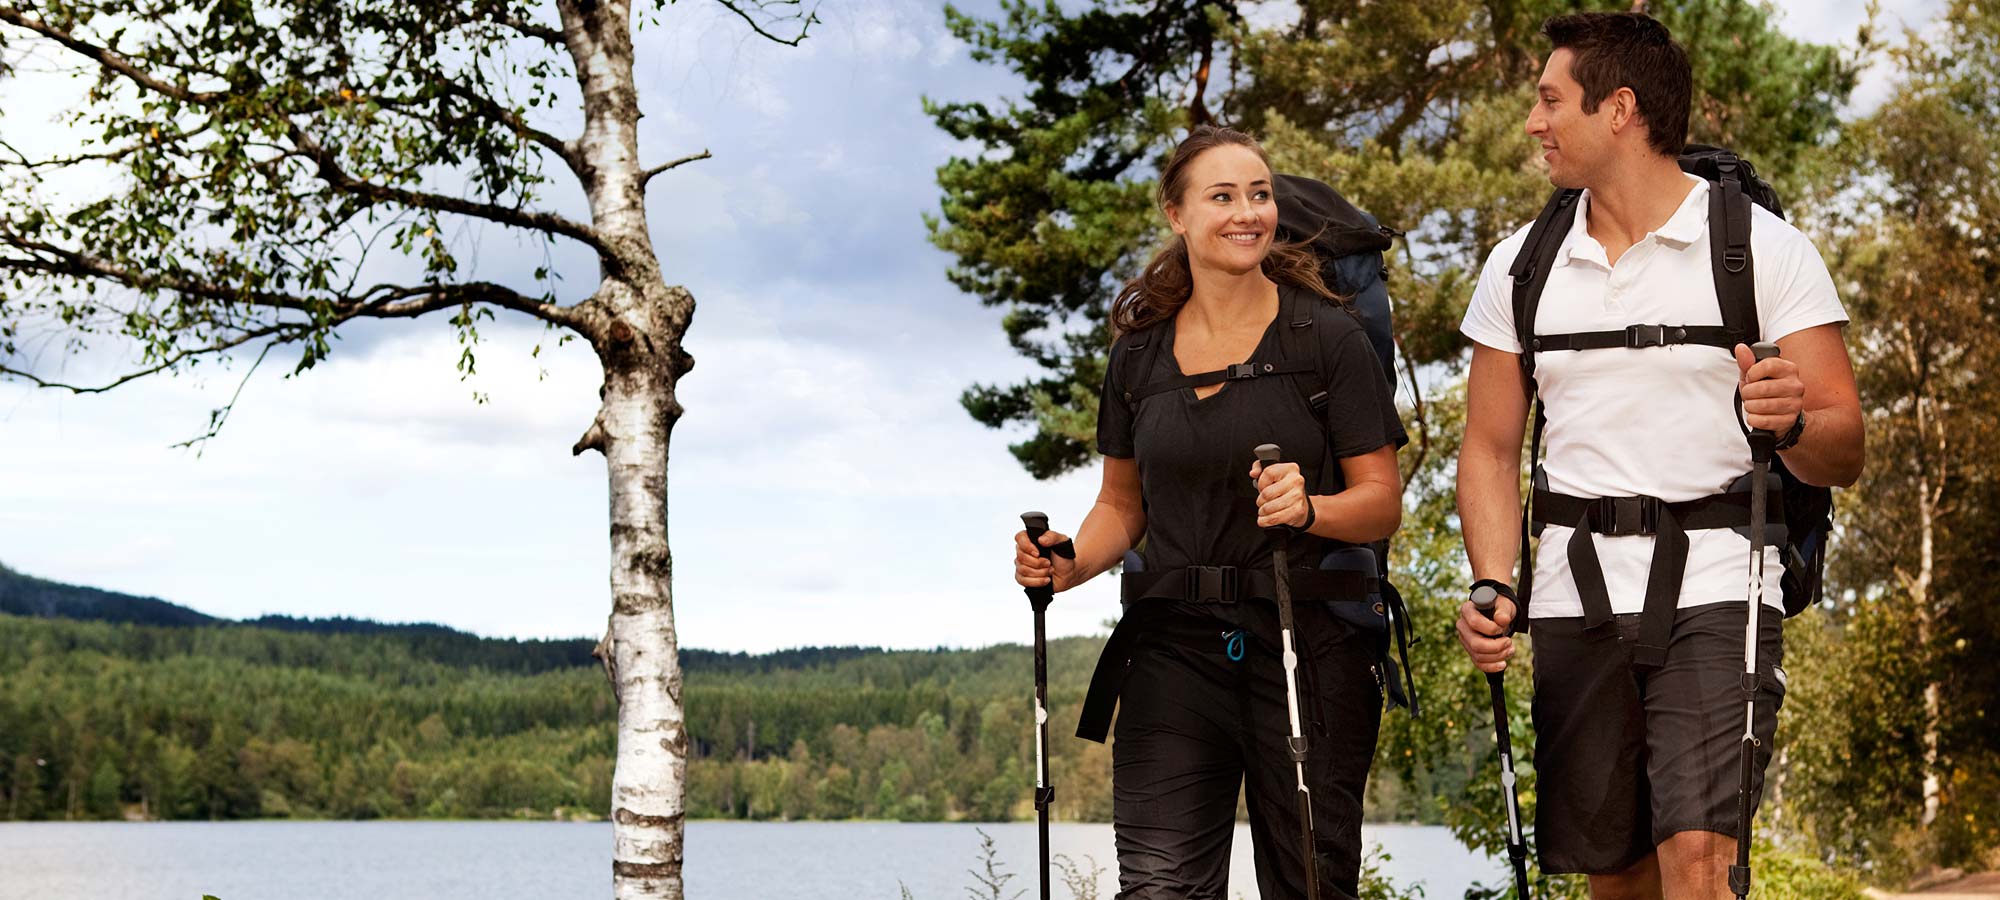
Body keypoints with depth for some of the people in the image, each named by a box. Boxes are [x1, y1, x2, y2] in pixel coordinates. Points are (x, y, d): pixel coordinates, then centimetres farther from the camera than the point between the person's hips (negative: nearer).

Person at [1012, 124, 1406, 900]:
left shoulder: (1327, 337, -1)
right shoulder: (1140, 350, 9)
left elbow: (1382, 502, -1)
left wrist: (1308, 508, -22)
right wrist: (1070, 565, -1)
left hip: (1308, 647, -2)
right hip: (1174, 643, 2)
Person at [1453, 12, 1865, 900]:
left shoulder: (1764, 248, -3)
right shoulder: (1521, 265, 9)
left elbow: (1844, 455, -4)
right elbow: (1490, 449, 14)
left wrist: (1793, 424, -28)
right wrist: (1491, 587, -2)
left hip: (1714, 587, -4)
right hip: (1576, 596, 4)